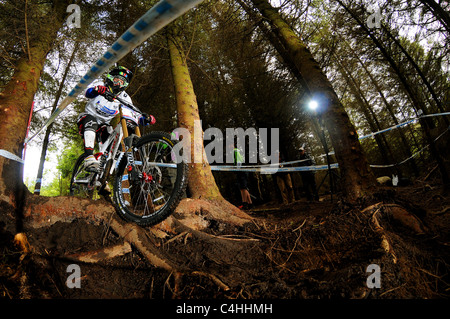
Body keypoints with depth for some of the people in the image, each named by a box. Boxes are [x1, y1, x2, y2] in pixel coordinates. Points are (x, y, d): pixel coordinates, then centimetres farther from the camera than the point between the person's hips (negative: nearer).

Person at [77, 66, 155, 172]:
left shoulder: (124, 98, 0)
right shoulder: (101, 86, -6)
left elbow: (134, 116, -7)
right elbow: (88, 92, -28)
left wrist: (146, 119, -29)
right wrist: (98, 90, -52)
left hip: (104, 125, 4)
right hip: (88, 117, -3)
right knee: (91, 121, -37)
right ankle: (89, 157, -50)